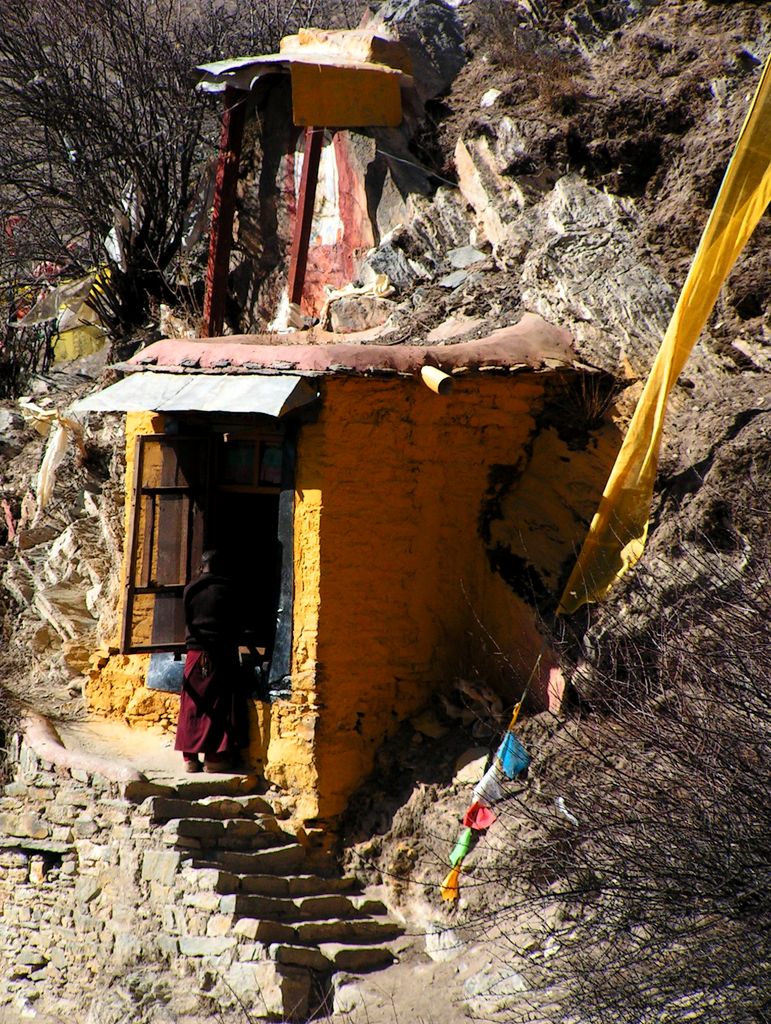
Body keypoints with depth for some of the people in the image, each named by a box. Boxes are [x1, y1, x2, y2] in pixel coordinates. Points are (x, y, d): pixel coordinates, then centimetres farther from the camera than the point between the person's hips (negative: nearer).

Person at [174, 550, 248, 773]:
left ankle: (190, 757, 6)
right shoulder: (225, 588, -4)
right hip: (219, 654, -3)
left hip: (195, 653, 3)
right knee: (218, 706, -1)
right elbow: (234, 623, 1)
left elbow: (187, 620, 13)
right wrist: (232, 650, 13)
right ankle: (214, 757, -3)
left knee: (192, 706, 6)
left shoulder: (190, 590, 5)